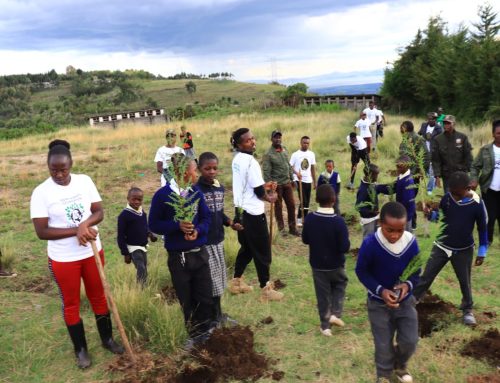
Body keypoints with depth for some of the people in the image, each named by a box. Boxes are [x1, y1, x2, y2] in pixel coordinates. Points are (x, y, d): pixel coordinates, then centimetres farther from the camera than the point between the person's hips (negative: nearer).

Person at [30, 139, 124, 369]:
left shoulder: (85, 181, -5)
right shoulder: (41, 192, -14)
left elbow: (99, 211, -4)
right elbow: (41, 231, -17)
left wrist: (85, 224, -25)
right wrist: (77, 231, -24)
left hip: (92, 252, 3)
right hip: (63, 259, -3)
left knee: (98, 296, 17)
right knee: (71, 303, 12)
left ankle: (107, 339, 36)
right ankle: (80, 349, 29)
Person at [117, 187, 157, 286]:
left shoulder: (142, 212, 2)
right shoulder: (124, 215, -17)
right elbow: (121, 236, -14)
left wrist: (150, 234, -4)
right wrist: (125, 253, -14)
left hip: (143, 246, 7)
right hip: (133, 248, -7)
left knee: (144, 272, 15)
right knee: (141, 270, -16)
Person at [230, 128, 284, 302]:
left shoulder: (236, 160, 7)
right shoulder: (250, 161, -21)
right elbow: (259, 193, -17)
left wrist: (263, 186, 16)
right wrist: (270, 198, 2)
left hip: (241, 210, 9)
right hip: (253, 213, -9)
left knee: (246, 248, 22)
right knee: (262, 251, 2)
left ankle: (236, 282, 31)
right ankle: (266, 289, 11)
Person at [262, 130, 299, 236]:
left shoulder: (285, 149, 6)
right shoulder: (268, 154, -14)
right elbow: (266, 172, -16)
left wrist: (292, 179, 14)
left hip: (287, 183, 6)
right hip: (276, 184, -6)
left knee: (291, 205, 8)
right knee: (278, 207, 7)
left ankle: (292, 228, 20)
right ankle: (281, 228, 20)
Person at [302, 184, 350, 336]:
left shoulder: (309, 218, -14)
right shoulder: (338, 221, -24)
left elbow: (305, 240, 0)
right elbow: (345, 247, -21)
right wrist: (343, 240, -2)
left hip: (317, 264, 2)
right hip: (335, 264, -2)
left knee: (322, 294, 15)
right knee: (340, 285, 26)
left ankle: (325, 325, 25)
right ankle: (335, 314, 15)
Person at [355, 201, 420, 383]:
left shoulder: (411, 242, -16)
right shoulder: (370, 244, -25)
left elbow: (416, 270, -1)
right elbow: (361, 271, -12)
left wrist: (408, 284, -21)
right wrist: (380, 290, -23)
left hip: (406, 301, 3)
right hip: (379, 303, -2)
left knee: (410, 341, 10)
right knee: (384, 346, 9)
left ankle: (400, 365, 44)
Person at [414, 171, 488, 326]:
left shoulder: (477, 204, -17)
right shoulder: (447, 197, -12)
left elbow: (482, 228, -6)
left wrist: (482, 252, -3)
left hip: (464, 251, -1)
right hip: (441, 246, 1)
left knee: (465, 282, 13)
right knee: (426, 277, 4)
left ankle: (467, 310, 36)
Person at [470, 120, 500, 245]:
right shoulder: (485, 149, -3)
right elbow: (475, 166, 0)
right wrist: (474, 180, -16)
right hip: (489, 189, -1)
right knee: (489, 216, 6)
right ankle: (487, 240, 22)